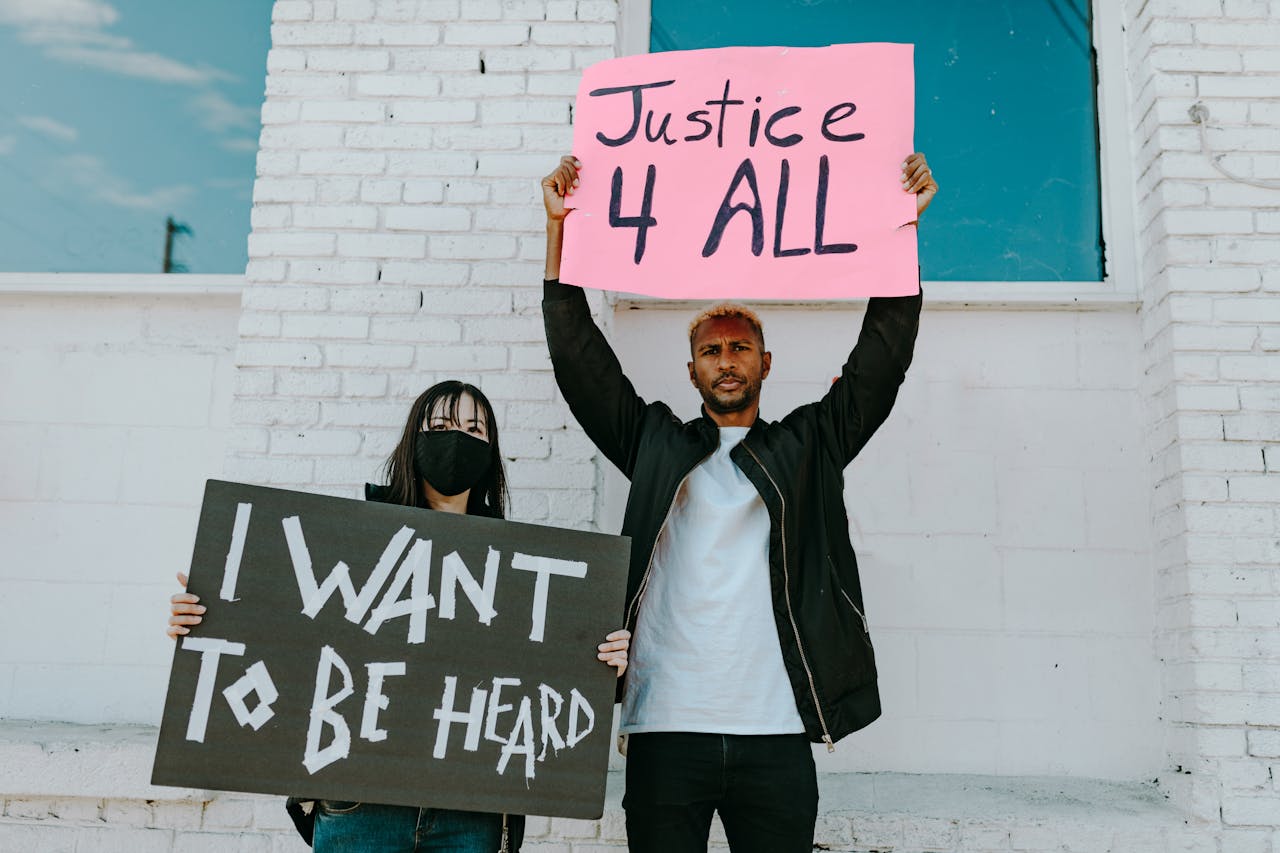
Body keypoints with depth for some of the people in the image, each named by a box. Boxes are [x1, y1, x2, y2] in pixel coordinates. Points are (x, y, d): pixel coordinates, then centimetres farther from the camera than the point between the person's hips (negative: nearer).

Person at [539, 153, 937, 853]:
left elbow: (881, 360, 8)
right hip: (666, 726, 0)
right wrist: (559, 228, 4)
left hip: (775, 733, 0)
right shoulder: (655, 444, 14)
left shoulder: (807, 446, 14)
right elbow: (578, 355, 9)